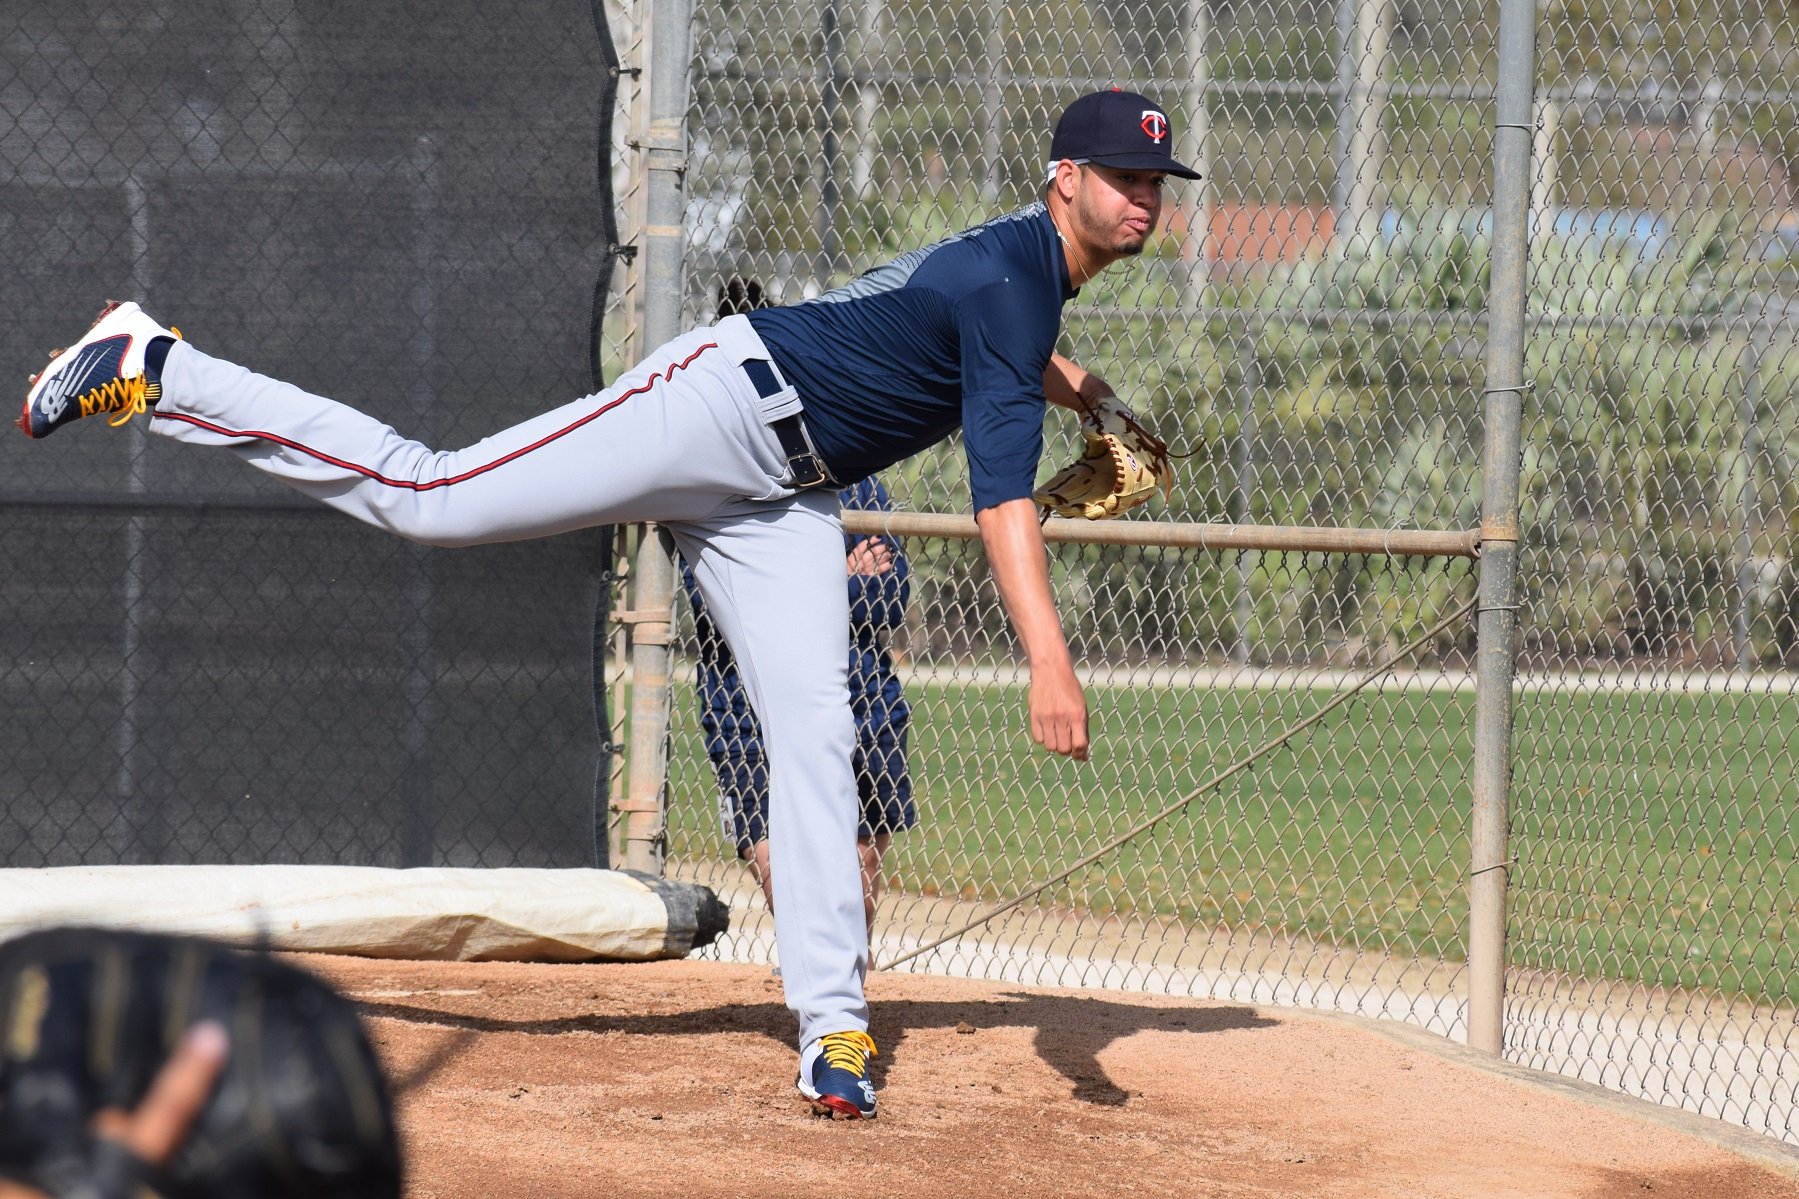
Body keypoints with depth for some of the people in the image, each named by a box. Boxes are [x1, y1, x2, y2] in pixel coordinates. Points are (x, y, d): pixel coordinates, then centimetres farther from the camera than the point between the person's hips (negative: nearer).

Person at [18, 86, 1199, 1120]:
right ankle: (155, 371, -4)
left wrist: (1050, 374, 22)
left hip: (777, 500, 9)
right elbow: (1002, 490, -32)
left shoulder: (1026, 264, 11)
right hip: (721, 404, -9)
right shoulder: (1011, 280, -21)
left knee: (815, 731, -4)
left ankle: (831, 1023, -7)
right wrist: (1049, 660, -40)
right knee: (428, 496, -14)